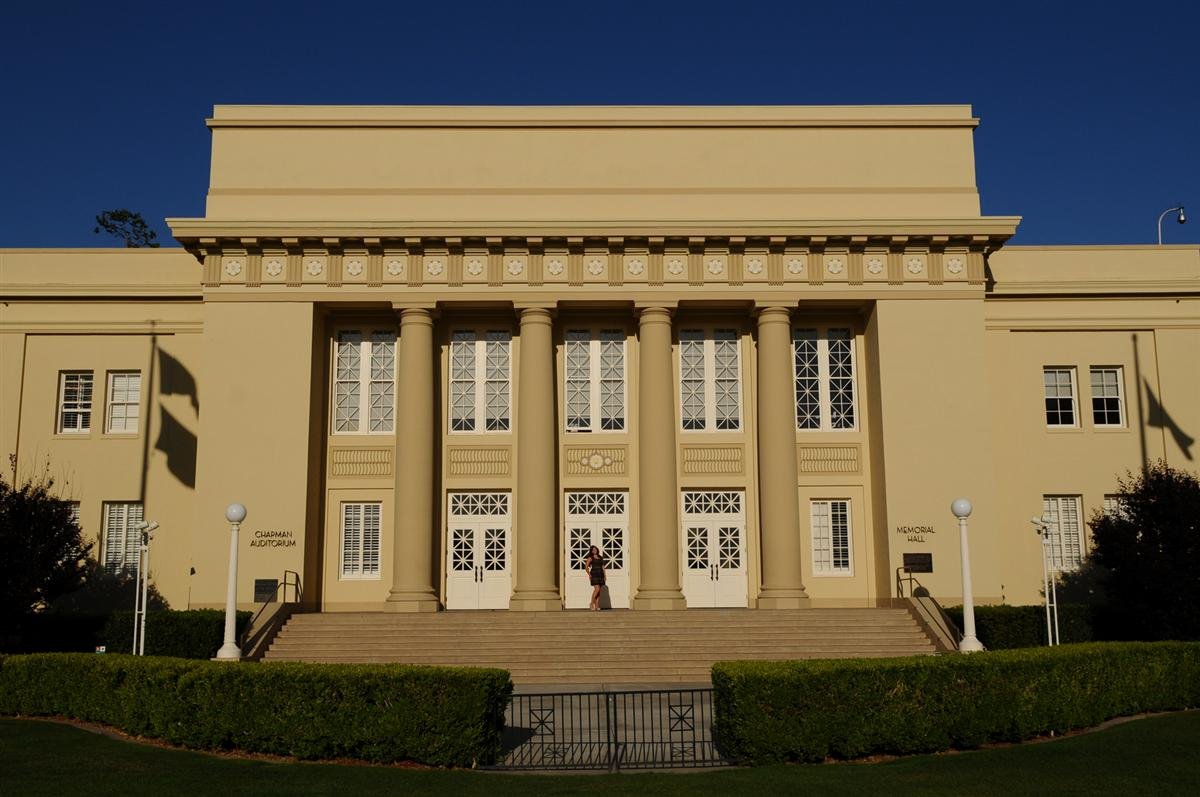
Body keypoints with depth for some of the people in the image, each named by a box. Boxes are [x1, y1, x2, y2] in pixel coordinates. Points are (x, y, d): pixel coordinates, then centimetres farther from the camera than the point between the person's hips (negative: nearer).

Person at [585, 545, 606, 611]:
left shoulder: (600, 558, 16)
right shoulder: (590, 558, 0)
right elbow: (586, 566, -5)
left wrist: (604, 575, 11)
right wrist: (589, 574, -11)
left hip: (600, 575, 6)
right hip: (594, 574, -5)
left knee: (599, 590, 1)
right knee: (597, 589, -18)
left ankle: (597, 606, 2)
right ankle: (591, 604, -7)